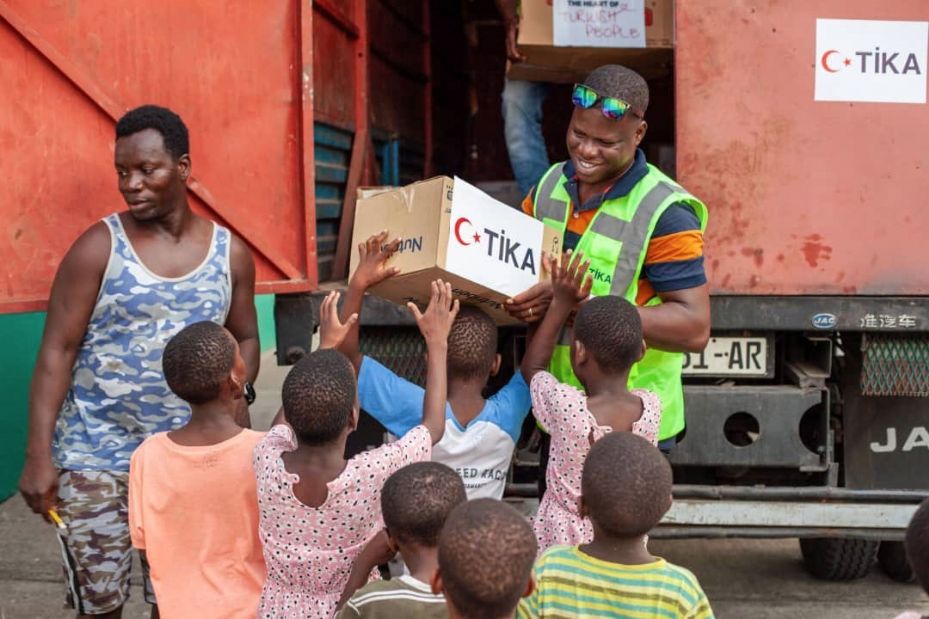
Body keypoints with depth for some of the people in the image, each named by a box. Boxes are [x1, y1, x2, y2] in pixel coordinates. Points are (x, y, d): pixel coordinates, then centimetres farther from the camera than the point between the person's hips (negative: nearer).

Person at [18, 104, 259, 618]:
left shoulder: (230, 253, 3)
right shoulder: (97, 248, -7)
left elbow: (244, 338, 14)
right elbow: (57, 351, -7)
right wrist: (38, 454, -13)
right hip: (96, 454, -2)